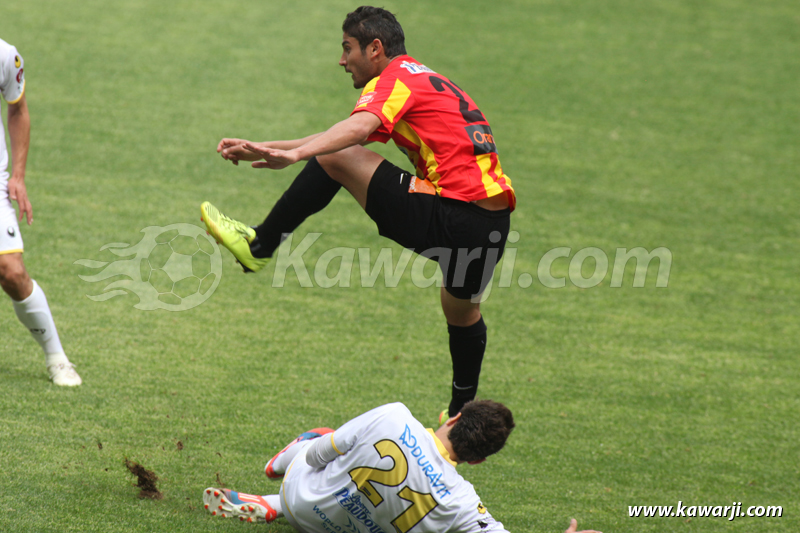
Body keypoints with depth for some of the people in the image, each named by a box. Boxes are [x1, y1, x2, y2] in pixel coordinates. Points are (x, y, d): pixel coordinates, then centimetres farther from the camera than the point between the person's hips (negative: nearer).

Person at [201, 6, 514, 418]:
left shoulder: (395, 80, 1)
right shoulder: (429, 81, 30)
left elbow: (358, 128, -23)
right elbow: (346, 135, 34)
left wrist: (294, 154, -39)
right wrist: (261, 149, 32)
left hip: (449, 218, -9)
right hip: (494, 224, 9)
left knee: (336, 158, -7)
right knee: (462, 311, 32)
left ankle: (258, 246, 0)